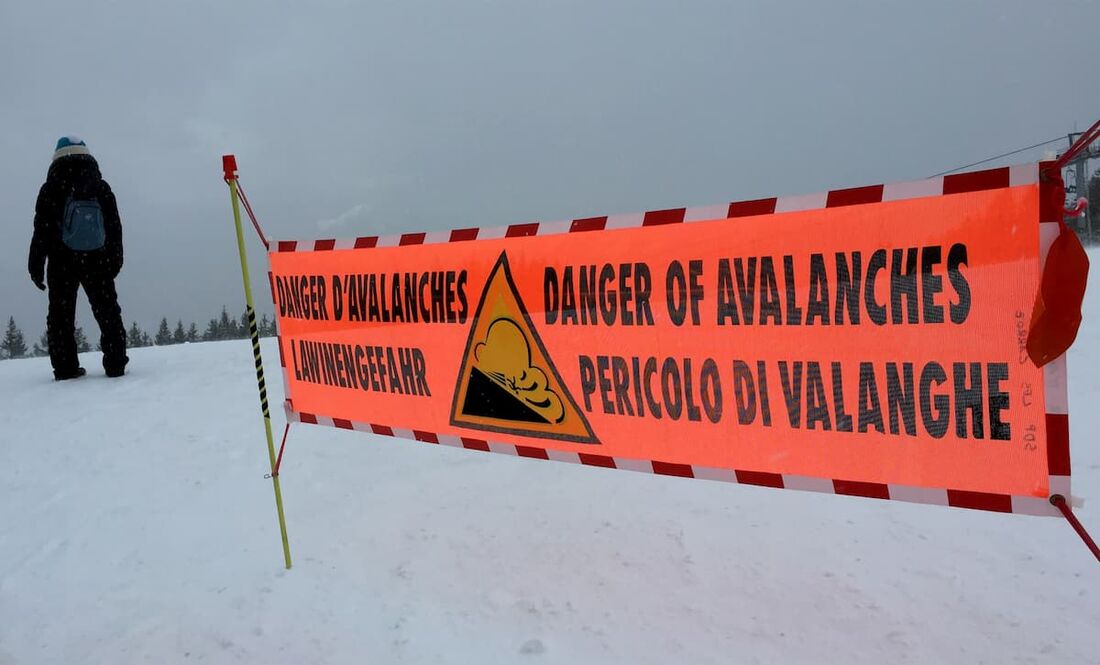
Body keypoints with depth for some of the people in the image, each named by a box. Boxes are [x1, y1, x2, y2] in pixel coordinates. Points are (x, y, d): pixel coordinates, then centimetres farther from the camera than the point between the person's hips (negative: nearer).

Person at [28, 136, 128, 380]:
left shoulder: (51, 188, -3)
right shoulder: (102, 188, 4)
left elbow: (41, 230, -4)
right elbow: (115, 228, 6)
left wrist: (36, 265, 1)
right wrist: (115, 259, 13)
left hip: (61, 263, -1)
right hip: (97, 262, 2)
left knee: (61, 315, 6)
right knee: (107, 312, 7)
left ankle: (65, 368, 3)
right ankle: (115, 364, 3)